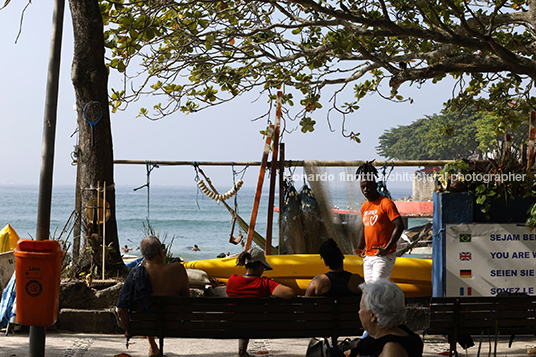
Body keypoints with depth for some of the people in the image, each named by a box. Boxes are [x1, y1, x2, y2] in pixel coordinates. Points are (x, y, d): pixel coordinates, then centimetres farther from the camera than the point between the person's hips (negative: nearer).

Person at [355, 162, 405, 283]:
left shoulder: (386, 203, -10)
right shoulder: (364, 207, 14)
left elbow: (399, 226, -16)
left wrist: (387, 248, -22)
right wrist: (360, 248, 15)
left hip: (383, 256, -8)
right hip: (368, 257, 8)